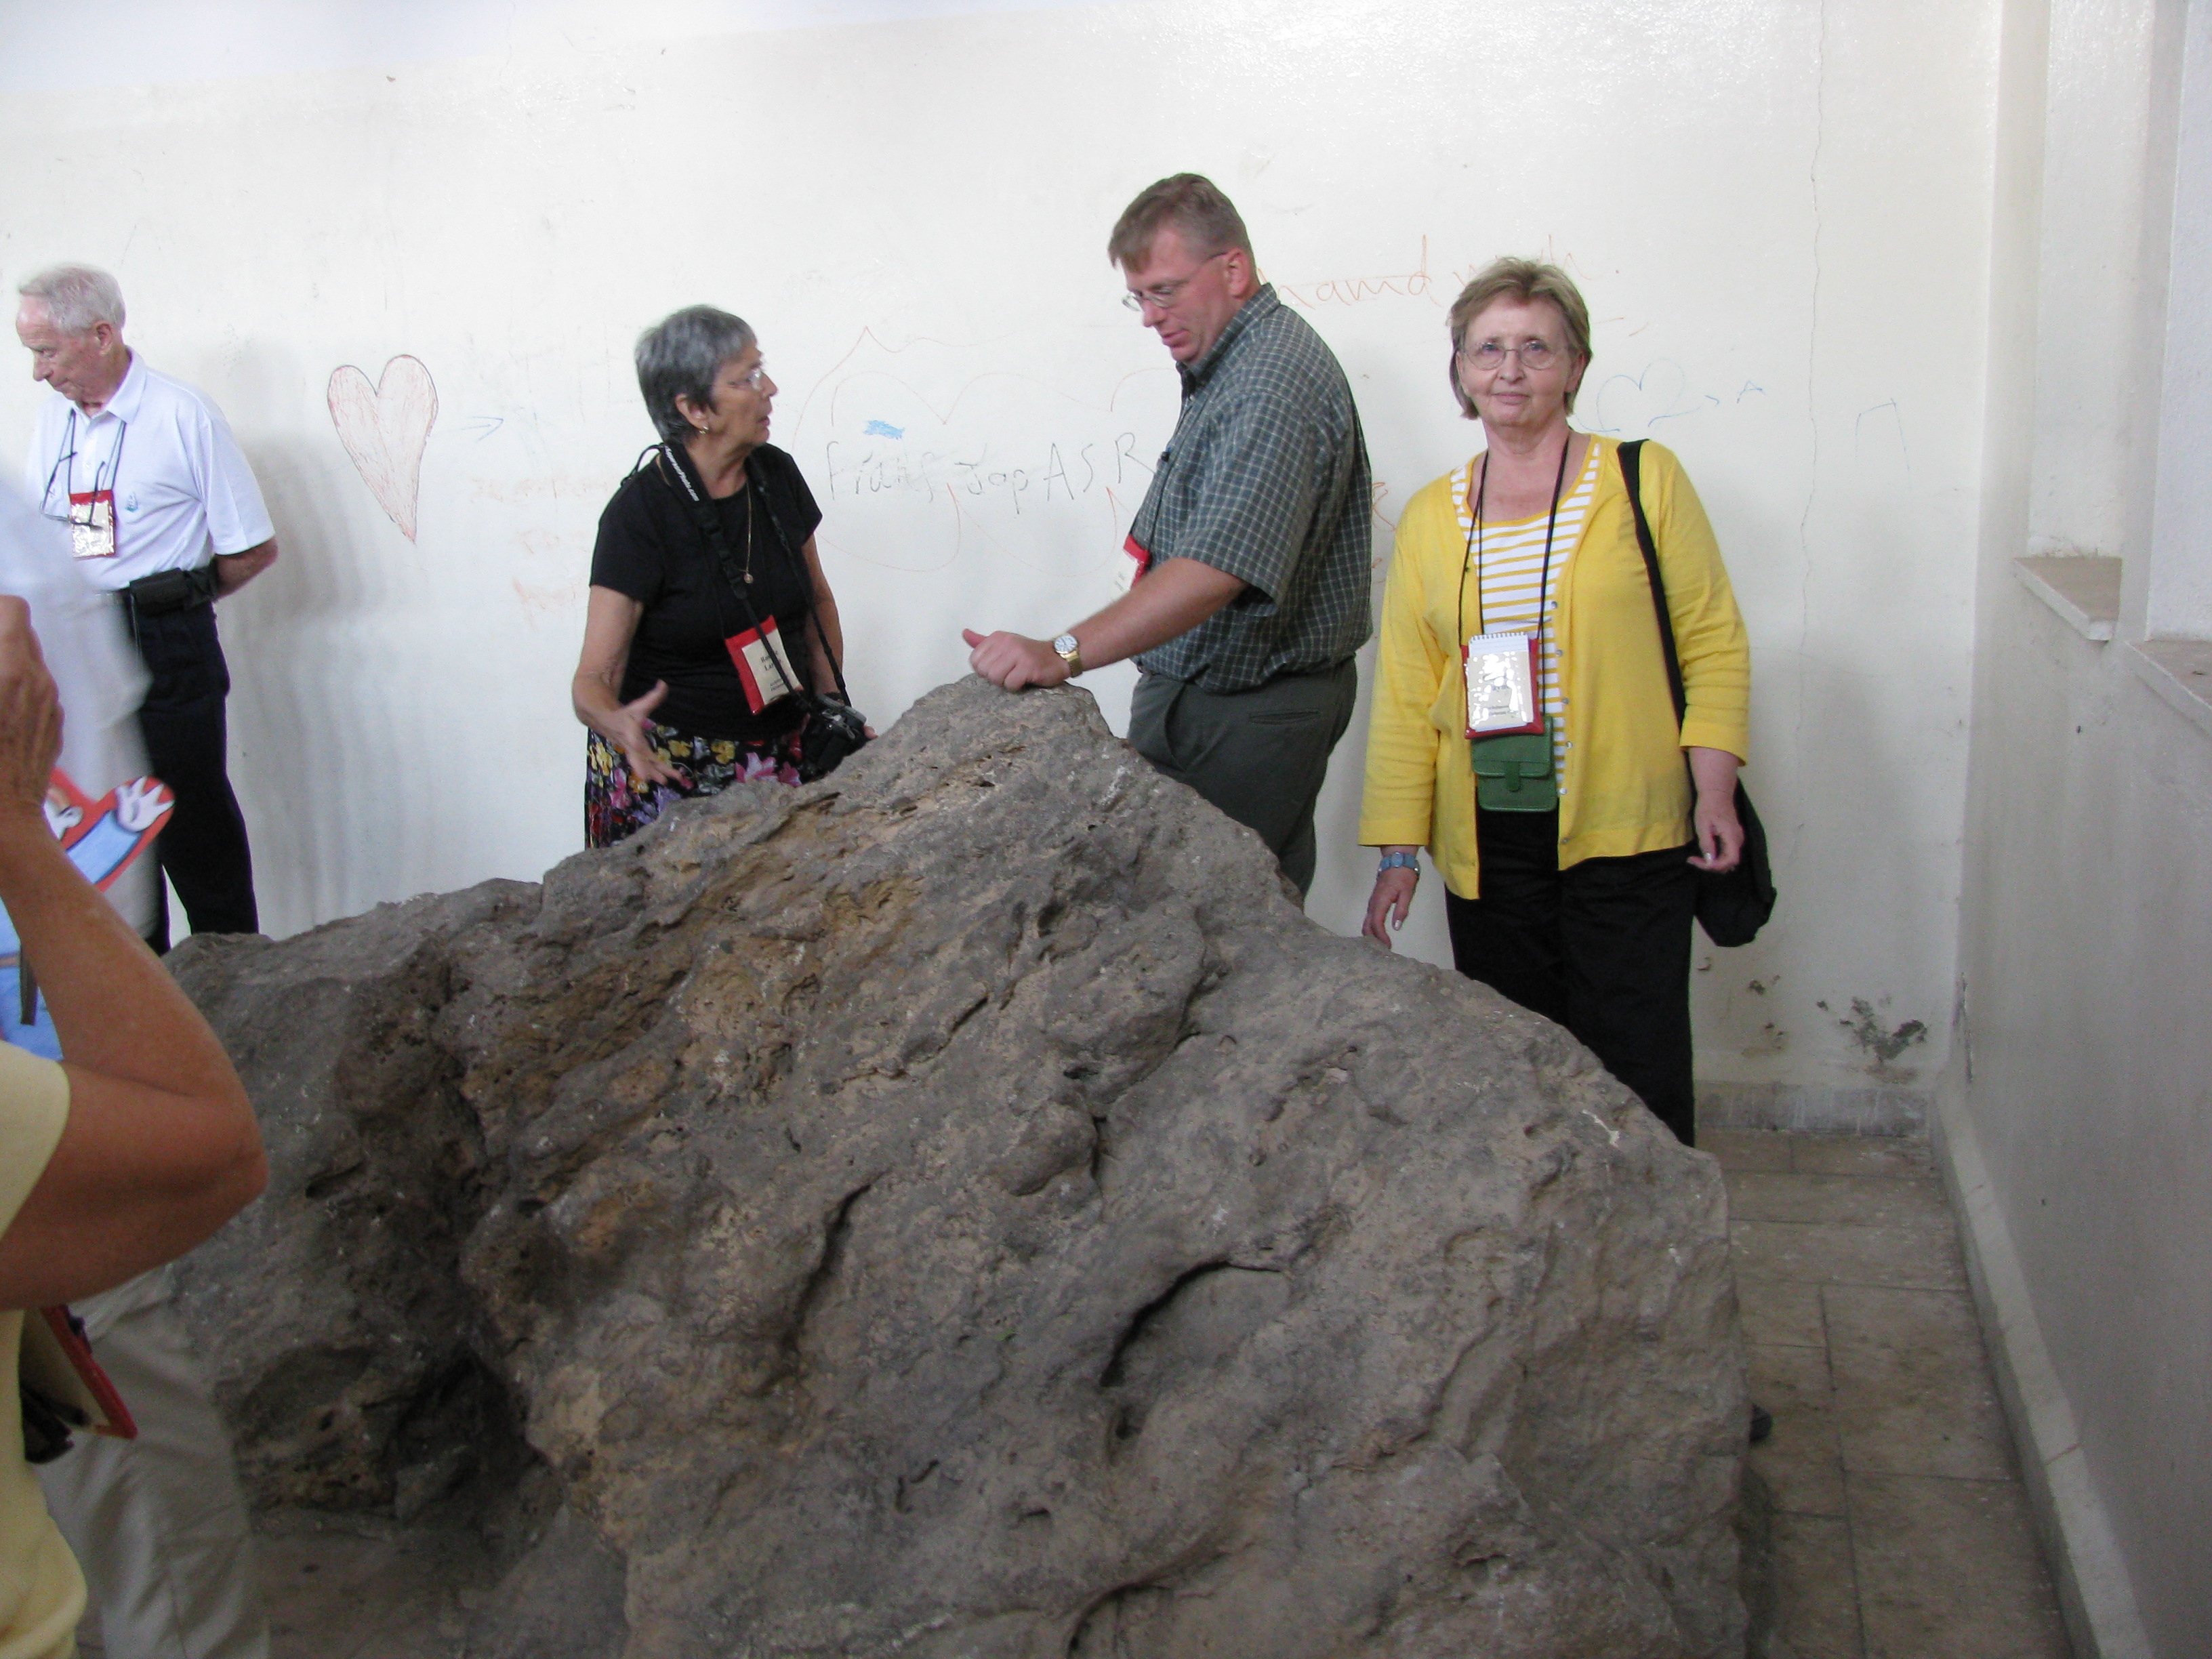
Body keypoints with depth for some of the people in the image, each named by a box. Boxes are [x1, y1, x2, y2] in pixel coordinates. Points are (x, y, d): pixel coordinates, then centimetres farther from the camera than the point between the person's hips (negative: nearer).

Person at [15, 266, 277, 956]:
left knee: (193, 821, -1)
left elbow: (254, 549, -6)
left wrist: (171, 602, 3)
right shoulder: (54, 415, 10)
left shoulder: (182, 415, -8)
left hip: (164, 647, -6)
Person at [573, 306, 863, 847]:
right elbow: (594, 677, -17)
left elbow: (817, 600, 17)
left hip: (782, 758, 5)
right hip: (668, 769, -4)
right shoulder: (640, 512, -15)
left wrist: (832, 705, 5)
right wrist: (616, 721, -39)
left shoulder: (777, 474, 2)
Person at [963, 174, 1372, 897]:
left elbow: (1219, 567, -33)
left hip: (1248, 718, -10)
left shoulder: (1276, 376, -20)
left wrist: (1065, 654, -40)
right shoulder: (1225, 365, 15)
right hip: (1197, 696, 10)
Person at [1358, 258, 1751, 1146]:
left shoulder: (1644, 481, 2)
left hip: (1625, 836, -3)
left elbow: (1713, 641, 3)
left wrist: (1714, 792, -7)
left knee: (1634, 1070, -2)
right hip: (1485, 842, 3)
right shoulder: (1430, 518, 10)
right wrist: (1399, 847, 5)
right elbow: (1405, 696, 9)